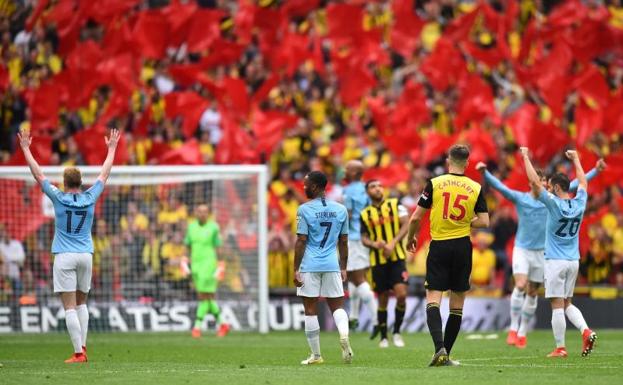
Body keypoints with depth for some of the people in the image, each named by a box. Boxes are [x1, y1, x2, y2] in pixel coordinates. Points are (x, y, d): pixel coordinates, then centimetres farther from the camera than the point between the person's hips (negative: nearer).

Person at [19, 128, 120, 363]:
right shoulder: (90, 198, 1)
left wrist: (25, 148, 9)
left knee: (70, 306, -6)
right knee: (81, 303, 17)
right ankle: (82, 347, 9)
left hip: (64, 256, -4)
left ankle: (79, 352, -12)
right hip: (86, 255, 4)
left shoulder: (59, 198, -6)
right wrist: (112, 148, 27)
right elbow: (104, 174, 15)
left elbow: (37, 174, 0)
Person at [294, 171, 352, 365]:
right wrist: (343, 268, 17)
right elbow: (343, 242, 10)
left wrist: (296, 269, -5)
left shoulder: (304, 210, -6)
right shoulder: (340, 210, 6)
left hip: (309, 266, -3)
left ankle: (316, 355, 7)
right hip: (332, 265, 3)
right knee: (337, 306, 11)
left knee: (310, 310, 4)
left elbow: (301, 241, -8)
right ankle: (344, 333, -20)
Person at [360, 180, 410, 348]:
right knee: (383, 299, 5)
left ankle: (397, 332, 3)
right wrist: (375, 244, -13)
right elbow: (364, 238, 9)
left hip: (397, 257, -1)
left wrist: (392, 243, -16)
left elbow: (406, 225, -4)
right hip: (377, 261, 2)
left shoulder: (395, 205, 4)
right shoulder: (365, 214, 9)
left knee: (401, 294, -14)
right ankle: (383, 337, 17)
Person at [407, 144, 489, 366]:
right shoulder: (475, 188, 0)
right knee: (457, 305, 11)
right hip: (462, 247, 2)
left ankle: (439, 348, -24)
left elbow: (416, 217, -3)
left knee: (433, 300, -3)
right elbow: (484, 222, -2)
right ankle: (446, 354, 14)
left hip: (439, 247, -2)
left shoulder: (434, 184, -4)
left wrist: (411, 238, 15)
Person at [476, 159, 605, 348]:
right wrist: (484, 173, -31)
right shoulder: (520, 198, -5)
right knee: (520, 285, -20)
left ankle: (522, 333, 17)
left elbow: (574, 185, 4)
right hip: (522, 249, -3)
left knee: (532, 293, 6)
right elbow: (499, 186, -15)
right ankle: (513, 329, -13)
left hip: (541, 252, 3)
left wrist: (596, 171, 2)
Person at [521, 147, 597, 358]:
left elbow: (535, 182, -12)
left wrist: (526, 157, -2)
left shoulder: (554, 203, -12)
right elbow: (583, 182, 23)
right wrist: (575, 159, 35)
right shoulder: (579, 203, 4)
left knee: (557, 305, -3)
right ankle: (586, 331, -6)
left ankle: (560, 347, -3)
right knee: (567, 303, 15)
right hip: (573, 261, 6)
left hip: (555, 261, -6)